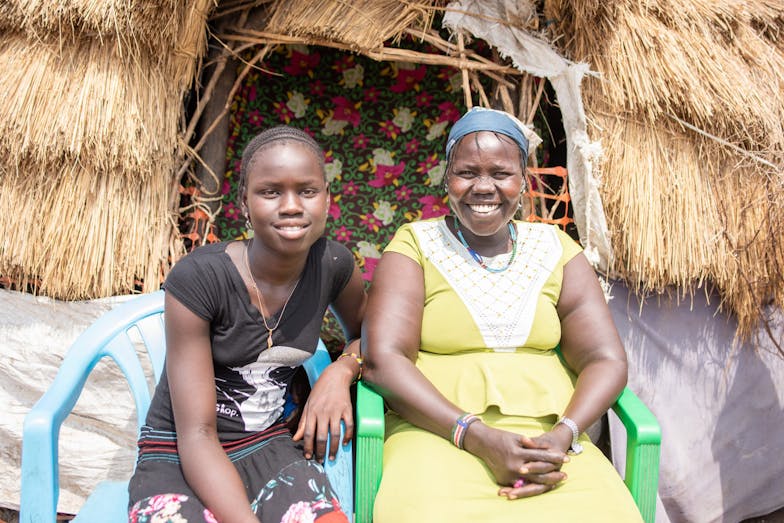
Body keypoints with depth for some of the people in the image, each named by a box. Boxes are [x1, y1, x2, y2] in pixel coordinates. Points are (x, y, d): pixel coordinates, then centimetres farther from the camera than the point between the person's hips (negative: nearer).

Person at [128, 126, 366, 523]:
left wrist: (341, 370, -6)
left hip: (270, 448, 3)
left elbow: (366, 333, 17)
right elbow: (197, 435, -17)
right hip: (178, 459, -3)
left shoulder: (333, 265, -4)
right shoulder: (196, 278, -17)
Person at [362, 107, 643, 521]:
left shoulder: (556, 250, 11)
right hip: (438, 434, -3)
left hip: (548, 436, 3)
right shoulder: (415, 247, 3)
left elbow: (606, 360, 6)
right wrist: (477, 437, -18)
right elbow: (383, 359, -9)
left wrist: (563, 436, -13)